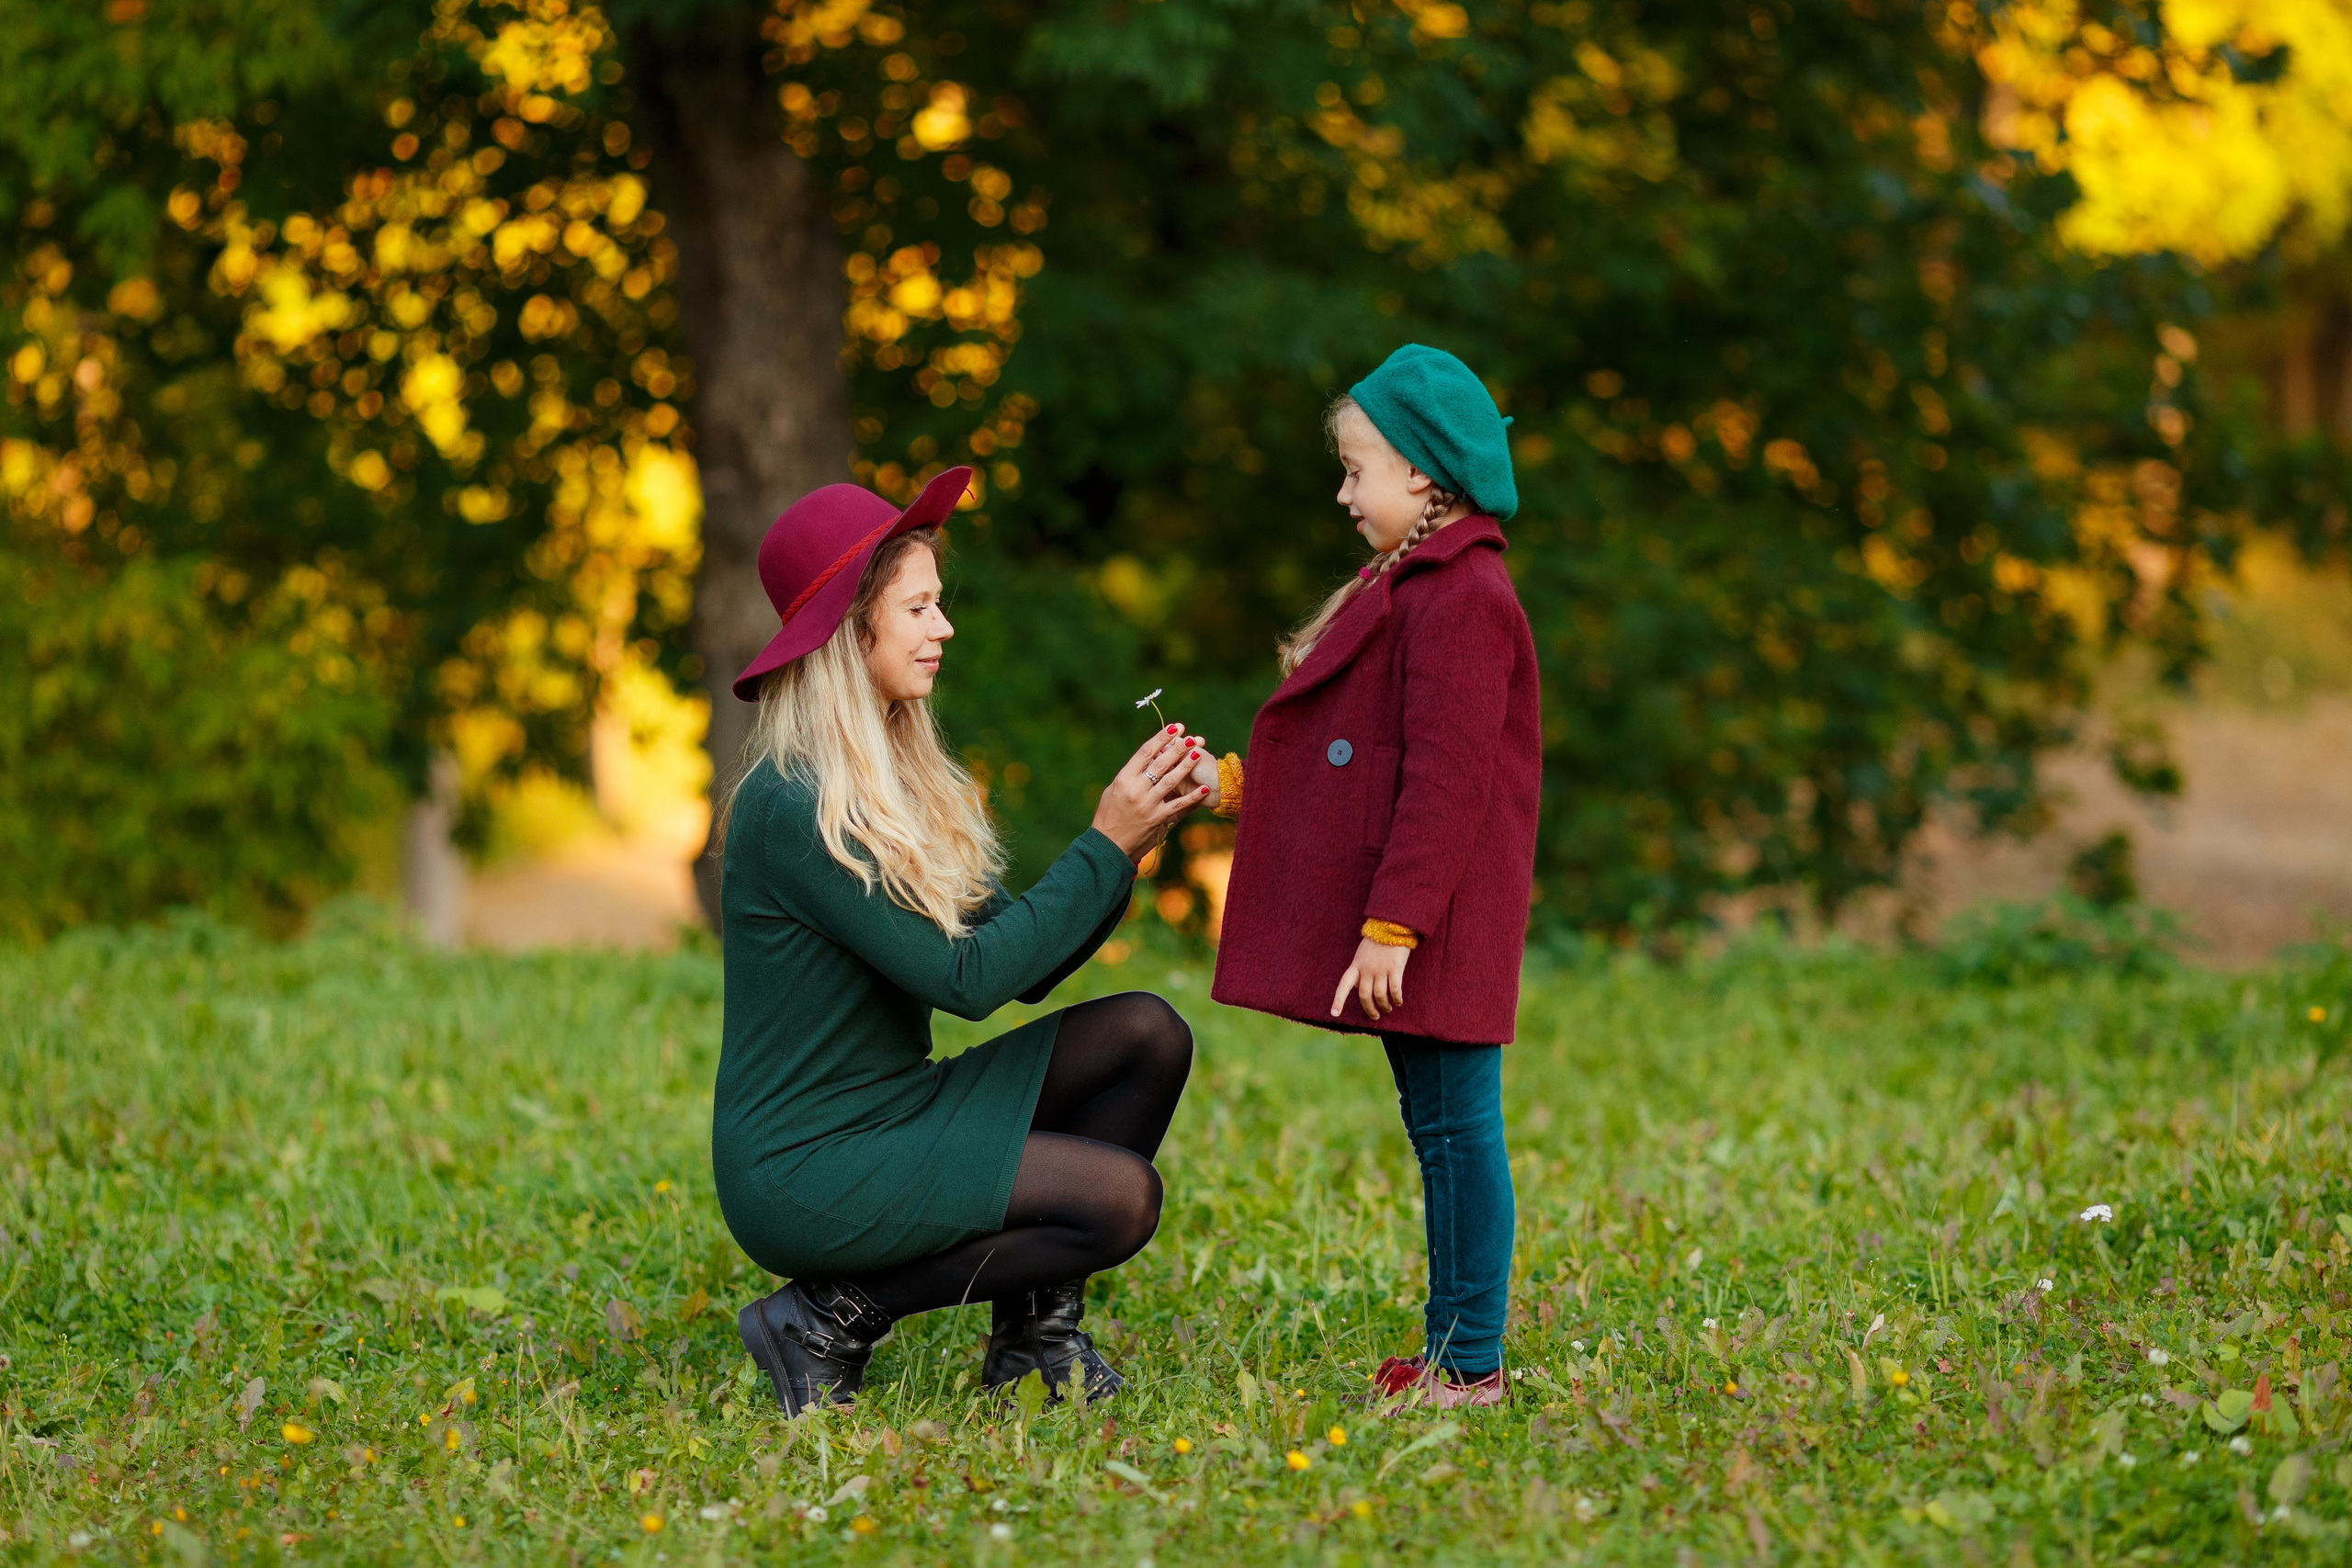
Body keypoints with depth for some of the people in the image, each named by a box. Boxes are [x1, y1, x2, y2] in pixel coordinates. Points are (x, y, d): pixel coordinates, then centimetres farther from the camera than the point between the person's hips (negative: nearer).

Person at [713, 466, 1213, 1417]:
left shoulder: (895, 785, 11)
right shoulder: (792, 809, -19)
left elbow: (1028, 967, 7)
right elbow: (968, 981, -21)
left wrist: (1134, 839, -4)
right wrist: (1104, 847, -15)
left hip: (892, 1115, 9)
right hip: (800, 1167, -9)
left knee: (1145, 1034, -2)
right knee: (1119, 1194, -21)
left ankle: (1034, 1334, 4)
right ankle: (836, 1315, -6)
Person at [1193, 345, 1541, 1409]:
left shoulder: (1460, 600, -15)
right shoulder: (1413, 588, 18)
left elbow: (1445, 780, -20)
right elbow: (1366, 763, 22)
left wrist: (1393, 924, -22)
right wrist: (1234, 786, 20)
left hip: (1439, 926, -10)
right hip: (1403, 921, 10)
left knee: (1455, 1127, -6)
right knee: (1438, 1131, 13)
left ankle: (1471, 1366, -2)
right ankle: (1447, 1352, 19)